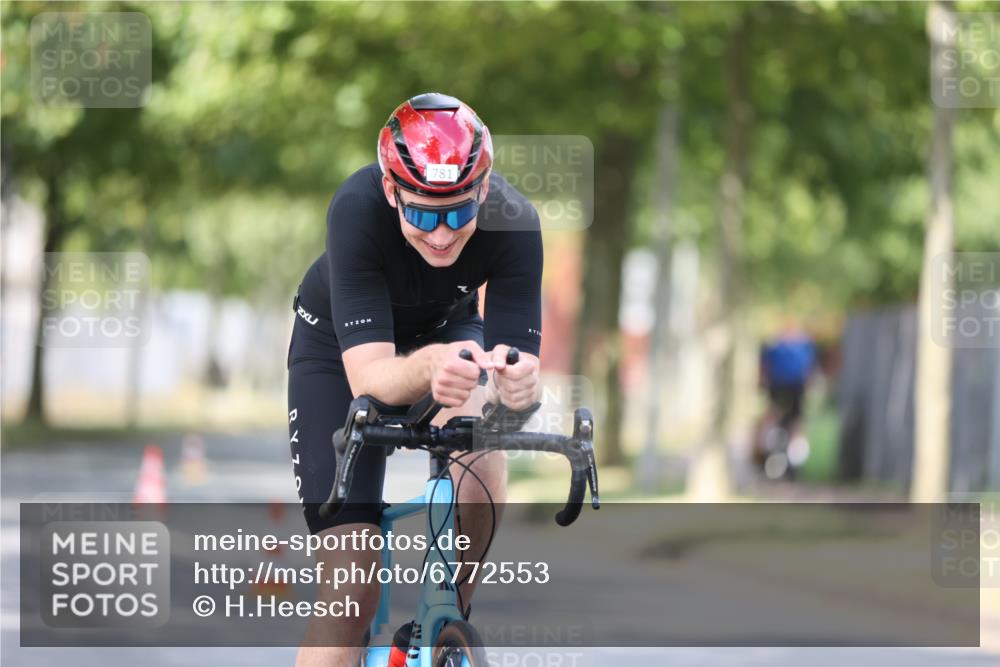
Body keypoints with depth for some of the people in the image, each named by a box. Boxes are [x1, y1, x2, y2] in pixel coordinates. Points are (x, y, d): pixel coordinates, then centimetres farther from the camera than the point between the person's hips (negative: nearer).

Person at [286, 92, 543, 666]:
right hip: (341, 344, -2)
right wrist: (428, 367, -66)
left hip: (446, 327, 2)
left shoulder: (513, 221, -32)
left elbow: (522, 362, -33)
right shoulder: (358, 210, -39)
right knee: (353, 594, -13)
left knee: (482, 439, -33)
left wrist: (518, 382, -57)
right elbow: (368, 377, -44)